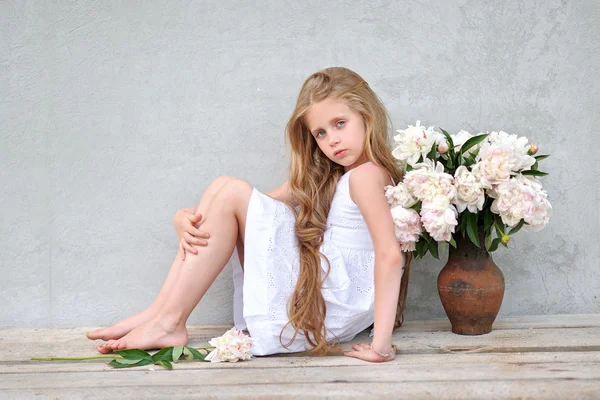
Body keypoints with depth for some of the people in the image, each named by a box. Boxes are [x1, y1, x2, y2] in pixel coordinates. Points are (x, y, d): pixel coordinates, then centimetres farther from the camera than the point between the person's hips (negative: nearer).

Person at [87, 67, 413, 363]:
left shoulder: (365, 174, -12)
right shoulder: (327, 175, 17)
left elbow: (390, 255, -23)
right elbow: (265, 203, 9)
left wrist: (381, 343, -30)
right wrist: (189, 217, -9)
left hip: (332, 300, -9)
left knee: (233, 194, -15)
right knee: (222, 187, 5)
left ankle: (170, 322, -13)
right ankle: (159, 311, -3)